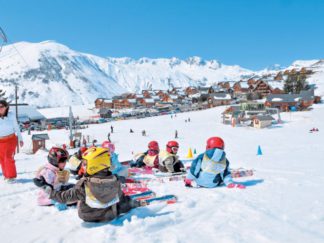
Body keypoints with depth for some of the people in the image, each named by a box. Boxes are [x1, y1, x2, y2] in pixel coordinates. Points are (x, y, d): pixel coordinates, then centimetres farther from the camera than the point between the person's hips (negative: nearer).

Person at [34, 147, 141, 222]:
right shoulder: (115, 182, -20)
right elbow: (123, 201, -6)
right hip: (110, 217, 1)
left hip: (88, 217, 0)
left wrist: (46, 187, -11)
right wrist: (135, 203, 16)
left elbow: (64, 197, -20)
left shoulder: (83, 185, -29)